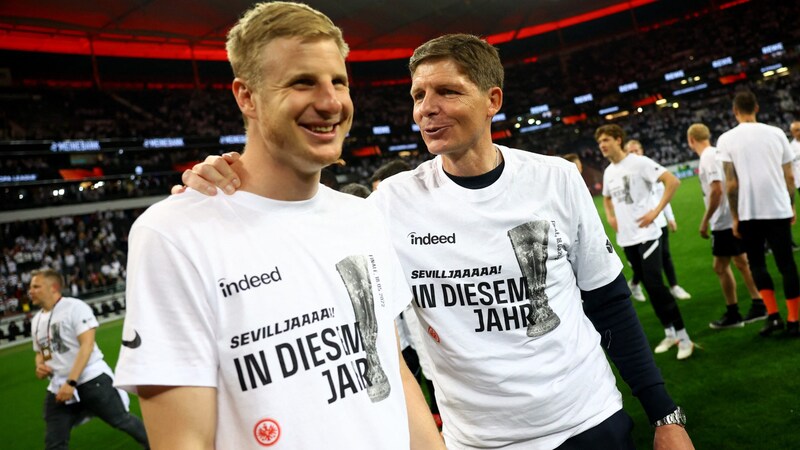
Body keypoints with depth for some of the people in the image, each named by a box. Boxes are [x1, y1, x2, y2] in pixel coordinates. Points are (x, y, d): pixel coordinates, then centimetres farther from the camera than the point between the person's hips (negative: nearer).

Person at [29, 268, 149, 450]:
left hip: (91, 380, -7)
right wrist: (39, 367, 2)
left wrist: (71, 382, -23)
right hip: (58, 388, 7)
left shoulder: (75, 307, -10)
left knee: (122, 421, 1)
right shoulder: (37, 320, 14)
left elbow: (87, 345, -17)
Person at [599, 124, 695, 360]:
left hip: (646, 235, -7)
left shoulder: (638, 162, -10)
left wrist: (656, 211, -18)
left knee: (655, 284, -13)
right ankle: (670, 332, 22)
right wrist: (610, 217, 12)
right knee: (649, 287, 11)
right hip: (626, 238, 7)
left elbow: (673, 181, -16)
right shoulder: (608, 172, 12)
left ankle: (682, 336, -3)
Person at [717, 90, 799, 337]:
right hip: (779, 209, 2)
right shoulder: (776, 133, 3)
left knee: (757, 264, 14)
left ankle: (773, 315, 5)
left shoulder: (726, 139, -4)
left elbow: (731, 184, -8)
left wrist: (735, 217, -1)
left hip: (749, 213, -1)